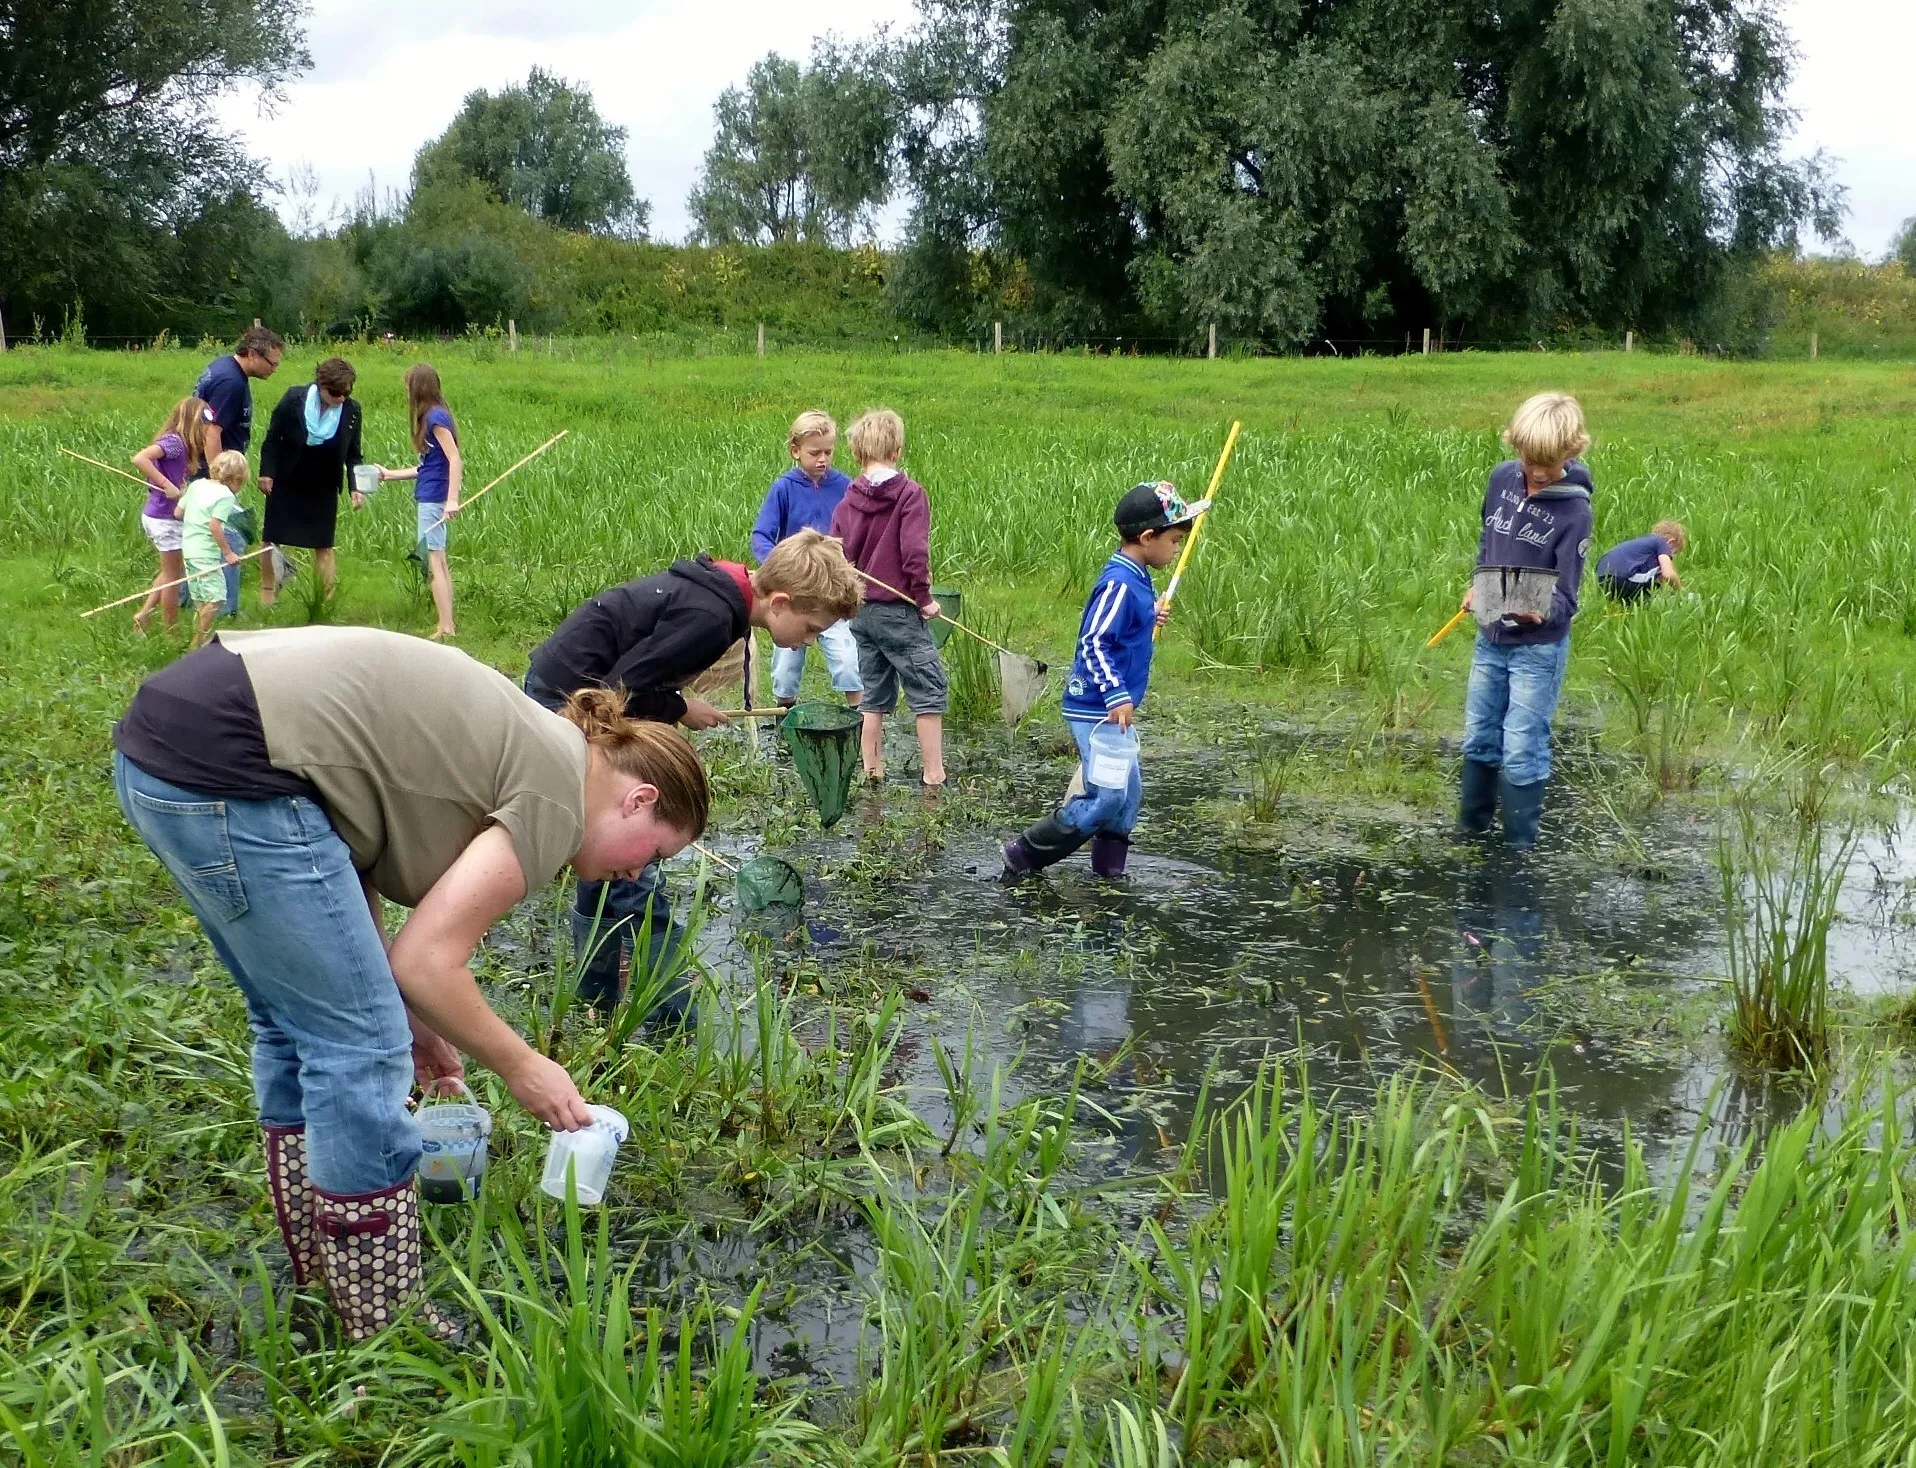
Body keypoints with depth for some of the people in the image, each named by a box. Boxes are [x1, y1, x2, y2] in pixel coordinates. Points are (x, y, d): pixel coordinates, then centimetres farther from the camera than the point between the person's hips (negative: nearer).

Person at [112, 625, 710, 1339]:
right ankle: (384, 1334, 10)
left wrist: (410, 1021, 20)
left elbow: (346, 877, 19)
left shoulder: (520, 744, 20)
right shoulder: (558, 794, -5)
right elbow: (427, 961, -9)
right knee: (361, 1048, -1)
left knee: (297, 1027, 20)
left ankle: (322, 1284, 33)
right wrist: (521, 1068, 5)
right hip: (227, 769, -10)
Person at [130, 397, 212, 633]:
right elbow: (139, 459, -33)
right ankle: (171, 635, 15)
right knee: (173, 574, 4)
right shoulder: (174, 442, -19)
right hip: (164, 518, -9)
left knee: (172, 571, 24)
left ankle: (143, 614, 25)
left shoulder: (177, 442, 8)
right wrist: (166, 485, -31)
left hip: (157, 515, 9)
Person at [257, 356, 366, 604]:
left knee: (323, 545, 2)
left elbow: (352, 454, 0)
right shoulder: (294, 399, -17)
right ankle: (267, 591, 23)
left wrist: (356, 487, -11)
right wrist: (266, 472, -12)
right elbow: (272, 437, -7)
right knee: (272, 539, 7)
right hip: (285, 484, -1)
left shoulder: (351, 410, -10)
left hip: (323, 489, 1)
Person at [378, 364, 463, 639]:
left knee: (432, 563, -8)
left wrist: (452, 499, -26)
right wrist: (391, 474, 28)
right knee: (439, 563, 11)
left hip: (433, 500, -10)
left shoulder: (435, 416, -12)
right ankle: (447, 626, 16)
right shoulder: (433, 415, 15)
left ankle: (445, 630, -8)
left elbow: (455, 459, -20)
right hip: (428, 499, 10)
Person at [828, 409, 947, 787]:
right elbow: (914, 551, -18)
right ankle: (934, 775, 2)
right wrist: (924, 597, -8)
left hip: (859, 610, 6)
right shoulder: (910, 493, -11)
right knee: (928, 690, 3)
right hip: (898, 611, -6)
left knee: (874, 697, 15)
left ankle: (872, 772, 18)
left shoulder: (847, 500, 4)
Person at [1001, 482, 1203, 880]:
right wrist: (1117, 695, -28)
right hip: (1096, 709, -10)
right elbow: (1093, 642, -25)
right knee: (1107, 796, -9)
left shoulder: (1135, 579, 11)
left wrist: (1152, 618, 9)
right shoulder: (1119, 583, -19)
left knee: (1129, 794, 14)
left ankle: (1109, 872, 24)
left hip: (1113, 708, 10)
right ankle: (1022, 857, 0)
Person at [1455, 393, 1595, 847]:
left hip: (1539, 646, -6)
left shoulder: (1574, 509, -17)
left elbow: (1566, 593, -21)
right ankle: (1469, 830, 33)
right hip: (1490, 638, 6)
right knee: (1478, 740, 16)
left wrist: (1541, 613, -40)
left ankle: (1519, 849, 8)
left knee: (1522, 752, -4)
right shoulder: (1502, 478, -2)